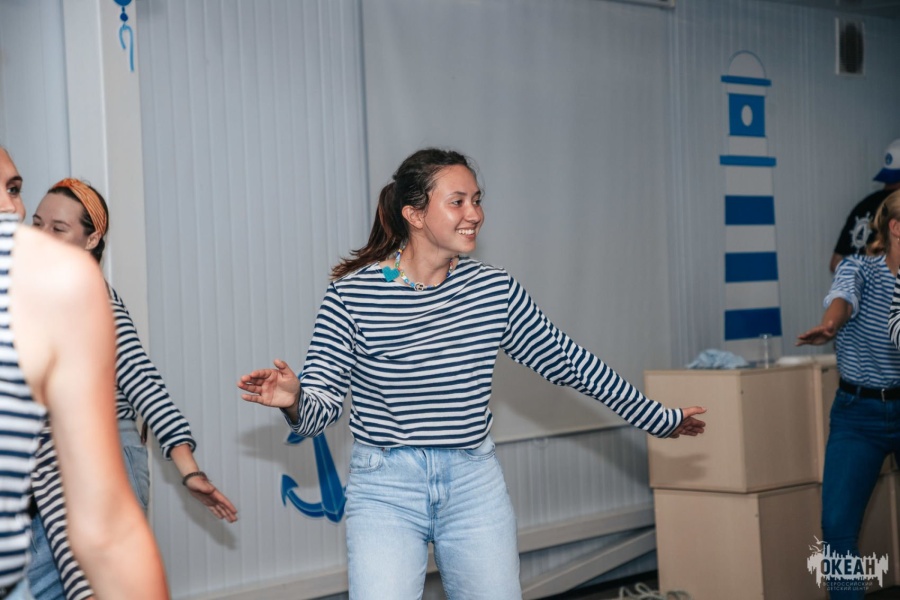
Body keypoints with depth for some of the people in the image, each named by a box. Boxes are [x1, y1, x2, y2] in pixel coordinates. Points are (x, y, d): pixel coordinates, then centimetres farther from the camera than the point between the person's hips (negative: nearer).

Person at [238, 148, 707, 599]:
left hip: (475, 485, 4)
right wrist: (293, 401, -33)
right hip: (385, 488, -3)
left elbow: (568, 362, 11)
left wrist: (658, 419, 16)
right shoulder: (352, 294, -9)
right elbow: (320, 409, -8)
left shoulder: (495, 289, 1)